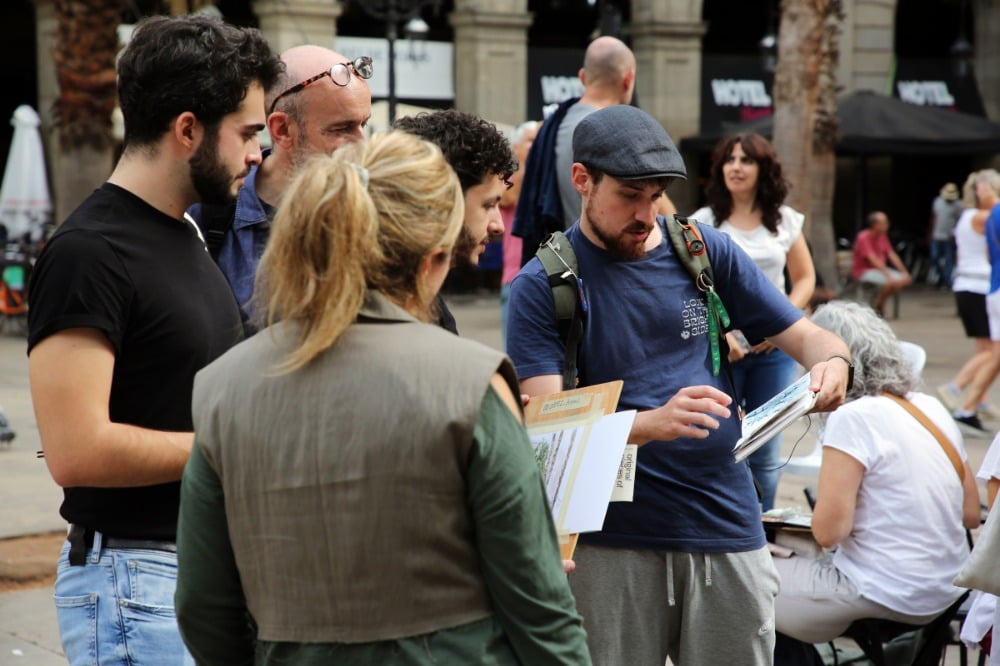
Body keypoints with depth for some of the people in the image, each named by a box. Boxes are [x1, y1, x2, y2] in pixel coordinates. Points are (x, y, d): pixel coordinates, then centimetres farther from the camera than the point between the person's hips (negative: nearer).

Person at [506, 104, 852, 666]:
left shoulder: (705, 250, 7)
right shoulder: (541, 286, -3)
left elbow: (804, 335, 10)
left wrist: (832, 363, -14)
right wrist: (654, 423, -30)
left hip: (727, 529, 3)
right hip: (611, 540, -3)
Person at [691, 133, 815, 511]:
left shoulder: (785, 221, 7)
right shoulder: (705, 221, 1)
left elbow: (805, 278, 12)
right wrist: (720, 333, -14)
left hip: (774, 349, 2)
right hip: (719, 348, -2)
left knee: (767, 451, 6)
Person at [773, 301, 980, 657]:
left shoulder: (852, 418, -16)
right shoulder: (932, 408, 5)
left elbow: (828, 531, -19)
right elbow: (971, 514, 11)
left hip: (888, 598, -8)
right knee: (791, 560, 26)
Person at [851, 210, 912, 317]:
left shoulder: (882, 236, 6)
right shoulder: (864, 237, -19)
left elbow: (892, 255, 7)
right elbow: (873, 260, -27)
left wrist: (904, 271, -4)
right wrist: (889, 276, -33)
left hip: (880, 268, 8)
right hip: (864, 271, -8)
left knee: (906, 280, -9)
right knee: (891, 282, -31)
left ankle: (881, 301, 7)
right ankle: (876, 305, -7)